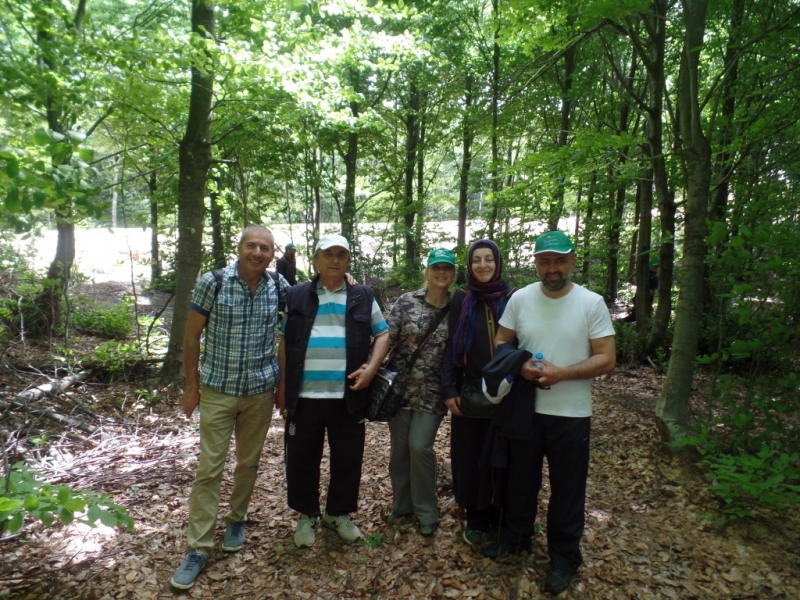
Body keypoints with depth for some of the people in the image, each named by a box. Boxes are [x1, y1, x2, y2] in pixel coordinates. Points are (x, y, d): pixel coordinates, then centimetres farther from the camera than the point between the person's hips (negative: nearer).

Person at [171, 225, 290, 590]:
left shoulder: (278, 287, -4)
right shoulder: (212, 283, -11)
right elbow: (192, 336, -4)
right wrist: (192, 386, -2)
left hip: (260, 391, 3)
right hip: (217, 391, -2)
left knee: (249, 462, 16)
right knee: (209, 468, 1)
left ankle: (236, 520, 39)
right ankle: (199, 547, 13)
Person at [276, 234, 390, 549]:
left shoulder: (363, 297, 7)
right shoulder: (297, 296, 6)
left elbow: (383, 335, 10)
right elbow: (285, 343, 8)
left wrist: (371, 368, -5)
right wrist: (282, 386, 4)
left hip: (348, 397, 1)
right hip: (304, 395, 0)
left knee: (348, 458, 11)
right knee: (302, 459, 10)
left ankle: (339, 514, 32)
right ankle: (306, 515, 31)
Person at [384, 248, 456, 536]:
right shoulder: (406, 301, -3)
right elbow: (386, 337, -6)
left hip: (432, 391, -1)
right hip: (400, 386, 1)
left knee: (420, 446, -5)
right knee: (399, 447, 10)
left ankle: (426, 512, 17)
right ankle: (401, 504, 31)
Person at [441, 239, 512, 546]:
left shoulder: (512, 298, 1)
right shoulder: (461, 299, 1)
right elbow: (451, 346, 0)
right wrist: (449, 389, -7)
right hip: (470, 391, 0)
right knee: (471, 455, 7)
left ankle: (501, 515, 27)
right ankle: (476, 518, 24)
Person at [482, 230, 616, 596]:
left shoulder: (591, 303, -10)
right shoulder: (520, 299, -3)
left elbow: (607, 360, -11)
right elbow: (501, 343, 4)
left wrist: (561, 373, -23)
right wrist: (520, 366, -16)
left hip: (571, 414, -2)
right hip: (525, 408, 3)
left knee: (567, 489, 11)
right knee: (520, 479, 19)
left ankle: (564, 557, 31)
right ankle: (515, 536, 41)